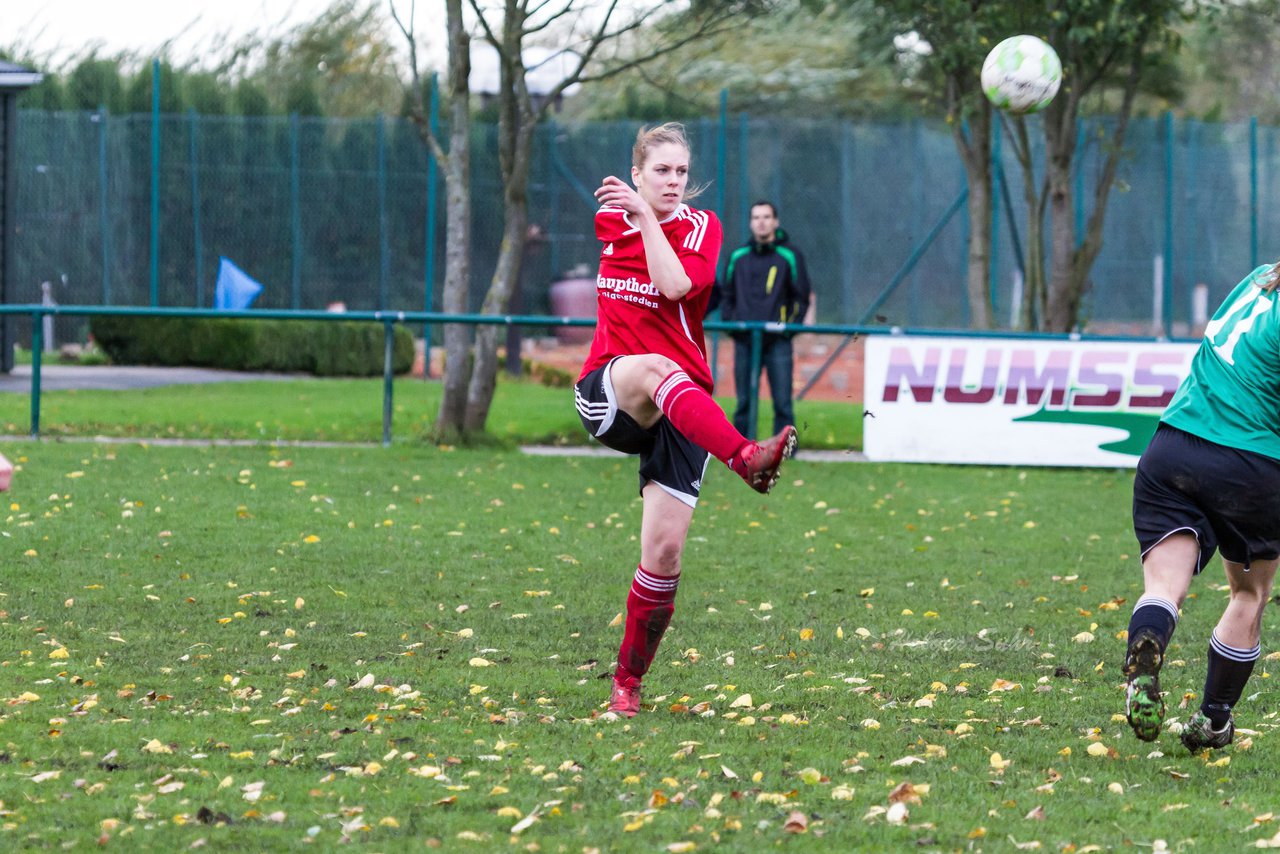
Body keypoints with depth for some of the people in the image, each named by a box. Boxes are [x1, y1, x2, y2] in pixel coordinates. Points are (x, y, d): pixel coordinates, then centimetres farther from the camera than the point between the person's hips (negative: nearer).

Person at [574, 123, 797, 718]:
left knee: (664, 553, -8)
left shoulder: (699, 226, 1)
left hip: (681, 411, 0)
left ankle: (627, 684, 6)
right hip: (605, 396, 0)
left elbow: (677, 285, -18)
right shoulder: (610, 221, 9)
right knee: (656, 368, -38)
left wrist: (646, 216, -18)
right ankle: (745, 458, -61)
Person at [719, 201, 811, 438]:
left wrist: (791, 326, -3)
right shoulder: (738, 256, 12)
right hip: (744, 339, 3)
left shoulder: (789, 256, 4)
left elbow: (802, 297, 7)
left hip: (778, 341, -3)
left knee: (782, 401, -5)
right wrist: (729, 322, 6)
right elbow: (726, 294, 20)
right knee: (744, 401, 5)